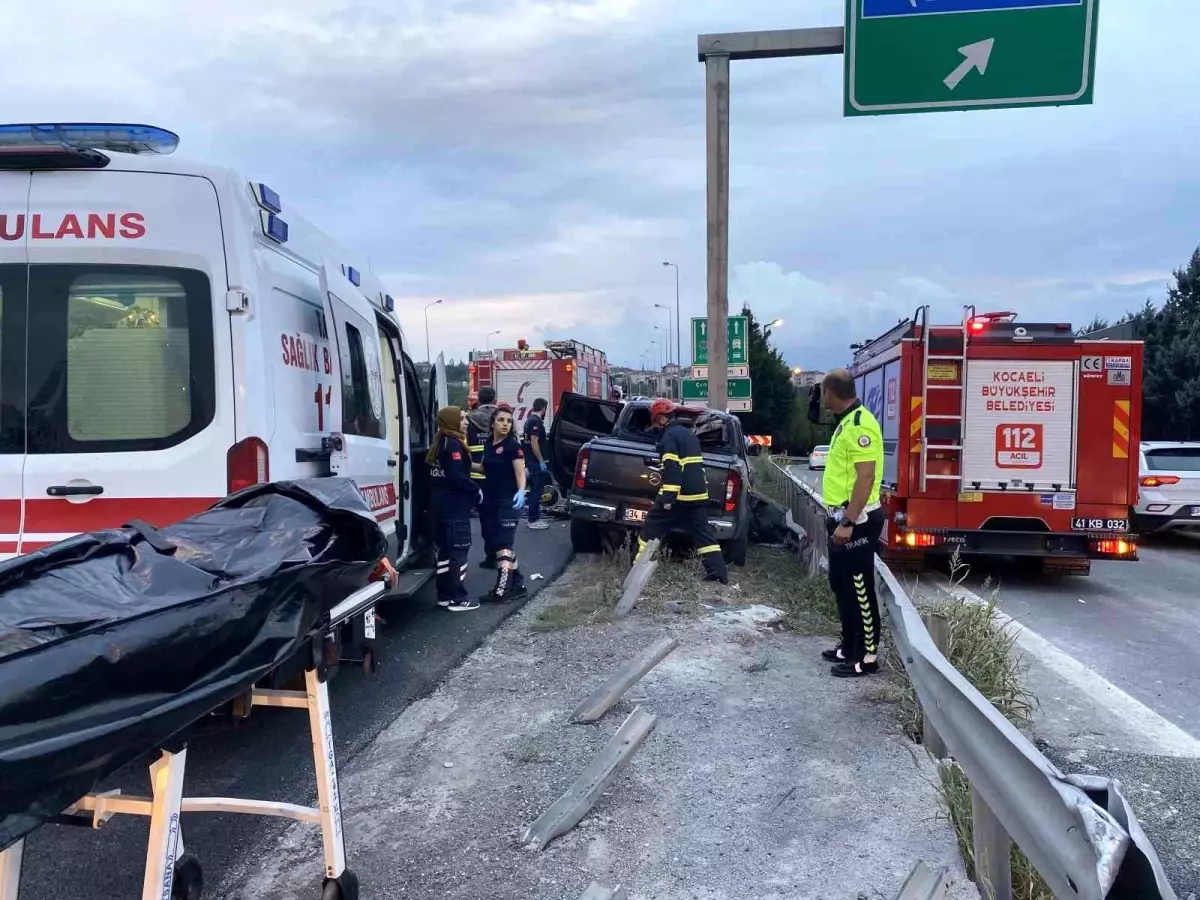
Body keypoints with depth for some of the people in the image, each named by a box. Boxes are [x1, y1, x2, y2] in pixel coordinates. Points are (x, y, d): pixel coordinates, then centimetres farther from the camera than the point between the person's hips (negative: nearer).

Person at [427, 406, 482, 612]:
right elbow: (458, 477, -24)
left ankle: (444, 595, 19)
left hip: (441, 504, 10)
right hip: (455, 507, -10)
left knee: (444, 550, 13)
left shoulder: (439, 443, 14)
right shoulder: (453, 444, -15)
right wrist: (476, 491, -11)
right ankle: (458, 599, -3)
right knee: (459, 551, -5)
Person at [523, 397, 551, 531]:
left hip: (531, 461, 10)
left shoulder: (529, 420, 14)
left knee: (534, 490, 15)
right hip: (537, 462, -10)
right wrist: (541, 461, -21)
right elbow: (534, 443, -23)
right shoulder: (536, 422, -17)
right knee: (536, 491, -7)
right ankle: (534, 521, -5)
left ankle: (534, 517, 20)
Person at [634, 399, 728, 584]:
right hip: (698, 494, 8)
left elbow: (672, 469, -20)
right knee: (703, 534, 8)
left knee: (652, 527, 4)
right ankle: (718, 572, 0)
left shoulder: (670, 435, -10)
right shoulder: (688, 434, 19)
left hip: (679, 495, -8)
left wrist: (668, 497, -23)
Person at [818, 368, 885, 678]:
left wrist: (848, 523, -24)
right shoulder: (847, 422, 13)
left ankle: (867, 655, 8)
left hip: (857, 521, -10)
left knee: (859, 589, -2)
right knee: (841, 584, 17)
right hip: (844, 517, 10)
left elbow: (866, 478, -24)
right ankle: (849, 646, 28)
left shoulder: (860, 424, -19)